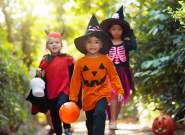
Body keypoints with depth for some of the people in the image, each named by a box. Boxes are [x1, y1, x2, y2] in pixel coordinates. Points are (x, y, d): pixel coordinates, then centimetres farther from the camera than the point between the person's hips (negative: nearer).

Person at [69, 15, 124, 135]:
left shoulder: (106, 60, -6)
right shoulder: (80, 62, -5)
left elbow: (114, 76, 1)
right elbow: (76, 81, 0)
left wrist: (119, 90, -6)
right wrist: (73, 98, -1)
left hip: (102, 94, -2)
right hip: (88, 97, 3)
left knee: (99, 113, -30)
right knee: (90, 124, 15)